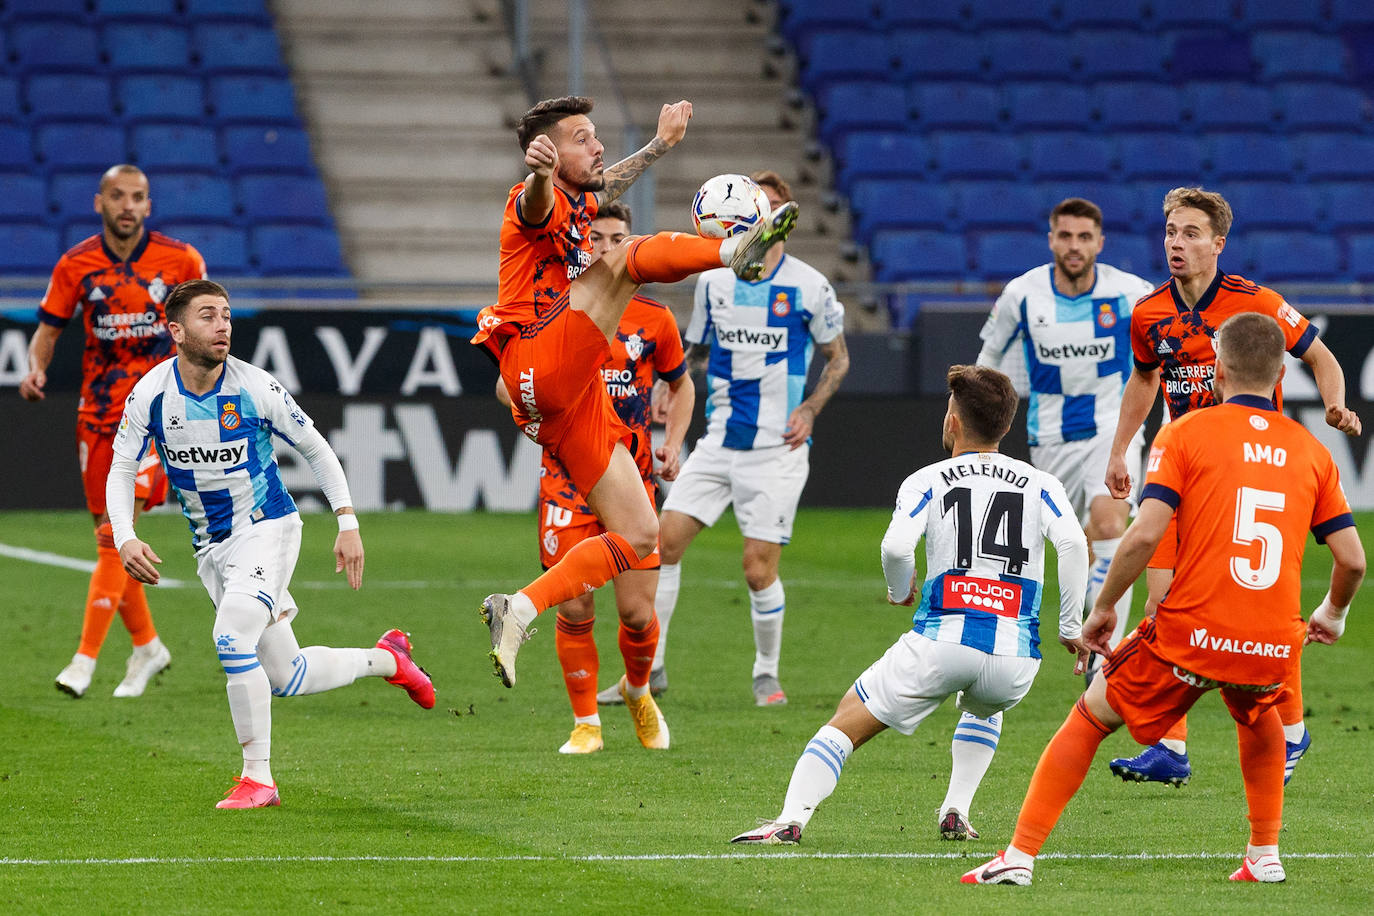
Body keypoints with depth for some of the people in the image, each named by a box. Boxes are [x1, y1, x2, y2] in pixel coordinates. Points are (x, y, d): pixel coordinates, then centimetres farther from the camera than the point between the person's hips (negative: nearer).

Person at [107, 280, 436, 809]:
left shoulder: (254, 388, -14)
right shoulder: (150, 394, -8)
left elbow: (315, 449, -1)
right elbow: (121, 471, 0)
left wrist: (348, 524, -7)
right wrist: (125, 539, -17)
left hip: (266, 527, -4)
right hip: (210, 546, 4)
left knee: (232, 637, -27)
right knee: (285, 678, 7)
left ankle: (258, 778, -16)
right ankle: (386, 658, 35)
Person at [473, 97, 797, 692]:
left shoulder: (578, 207, 27)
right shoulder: (537, 203, -1)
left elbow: (609, 183, 52)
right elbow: (537, 198, -28)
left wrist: (661, 144, 56)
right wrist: (539, 169, -51)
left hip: (577, 404, 9)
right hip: (541, 365, -9)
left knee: (639, 536, 2)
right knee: (632, 256, -22)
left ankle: (518, 612, -3)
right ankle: (736, 251, -47)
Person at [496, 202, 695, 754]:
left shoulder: (654, 319, 3)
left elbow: (681, 384, 19)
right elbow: (507, 383, 7)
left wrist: (672, 444, 4)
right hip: (569, 477, -1)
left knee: (637, 612, -4)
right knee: (574, 610, -5)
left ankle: (637, 691, 27)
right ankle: (586, 724, 11)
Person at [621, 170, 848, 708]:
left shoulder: (808, 286, -4)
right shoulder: (713, 280, 6)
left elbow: (837, 358, 8)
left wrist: (810, 409, -6)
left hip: (777, 447, -4)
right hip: (720, 440, 4)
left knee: (759, 569, -7)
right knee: (665, 541, -6)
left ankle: (767, 674, 15)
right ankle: (649, 666, 6)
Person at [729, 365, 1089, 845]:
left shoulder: (927, 481, 9)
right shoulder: (1041, 485, 14)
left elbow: (896, 545, -9)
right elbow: (1073, 543, -4)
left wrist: (900, 589, 12)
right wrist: (1071, 627, 3)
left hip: (942, 641, -3)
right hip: (1016, 656, 3)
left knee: (847, 720, 7)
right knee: (984, 707, 39)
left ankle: (791, 819, -12)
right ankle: (957, 812, 24)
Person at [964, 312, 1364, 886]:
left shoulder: (1186, 433, 1)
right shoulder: (1311, 451, 11)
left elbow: (1145, 534, -11)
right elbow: (1352, 560, 8)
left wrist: (1102, 608, 2)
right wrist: (1332, 615, 29)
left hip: (1191, 634, -3)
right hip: (1274, 646, 3)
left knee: (1090, 717, 16)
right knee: (1258, 715, 37)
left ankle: (1020, 856, 8)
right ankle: (1265, 856, 33)